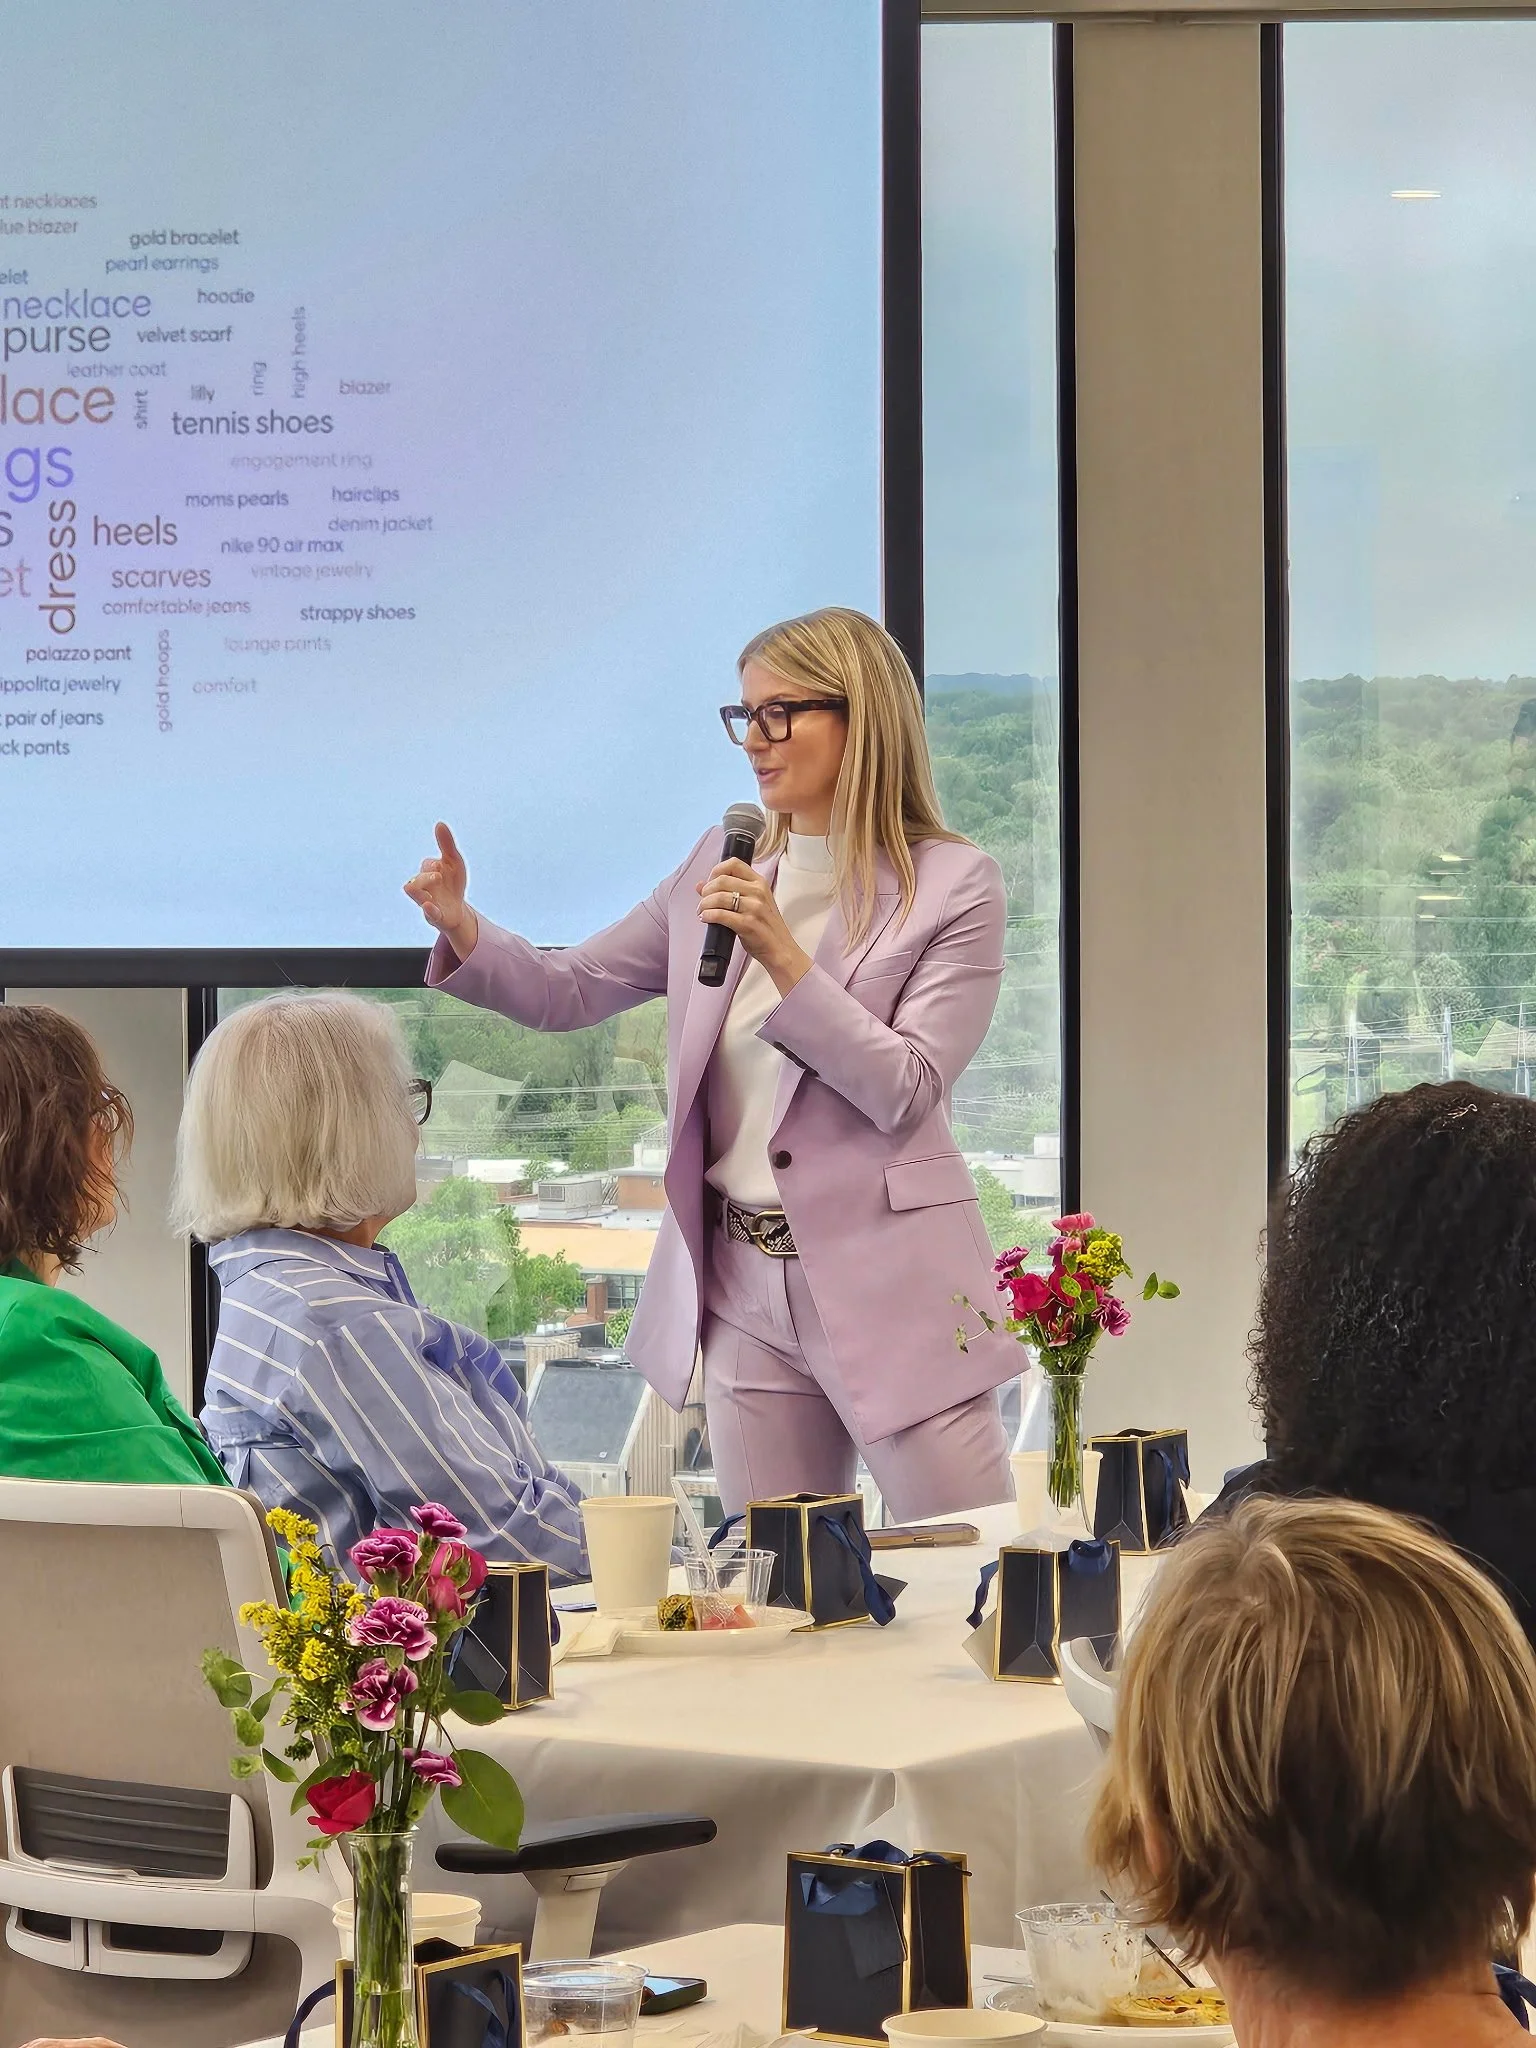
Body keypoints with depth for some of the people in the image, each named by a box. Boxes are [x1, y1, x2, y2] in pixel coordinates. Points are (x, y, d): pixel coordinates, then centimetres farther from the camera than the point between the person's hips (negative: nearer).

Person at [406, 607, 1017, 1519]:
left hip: (888, 1288, -5)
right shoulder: (724, 866, 10)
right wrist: (462, 929, -4)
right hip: (746, 1287, 5)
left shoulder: (955, 886, -5)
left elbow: (905, 1091, -12)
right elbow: (569, 990, 14)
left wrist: (779, 952, -20)